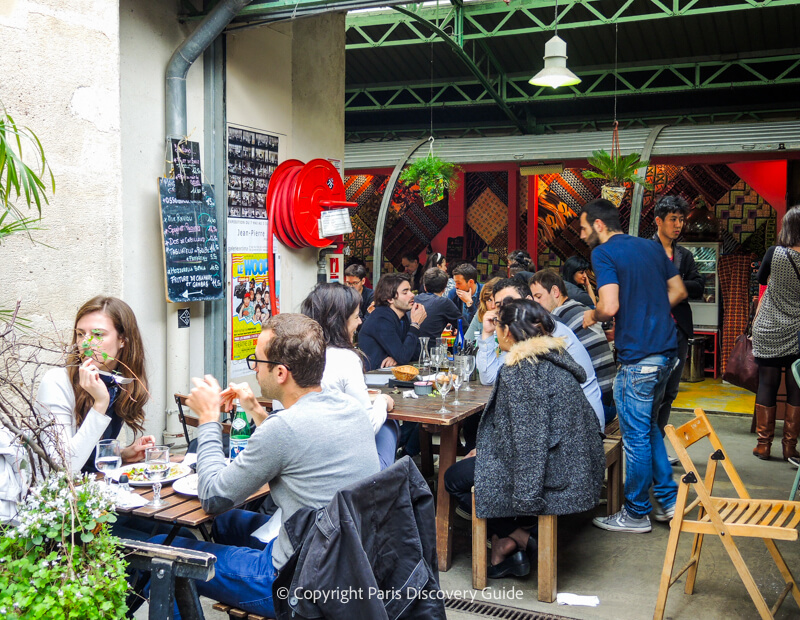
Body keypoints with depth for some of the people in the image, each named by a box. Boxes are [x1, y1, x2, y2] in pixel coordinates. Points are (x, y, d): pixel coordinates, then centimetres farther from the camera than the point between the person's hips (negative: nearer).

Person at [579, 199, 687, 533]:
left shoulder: (604, 253, -10)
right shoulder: (652, 246, 13)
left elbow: (610, 306, -21)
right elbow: (679, 291, 17)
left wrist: (592, 315, -1)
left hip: (637, 356, -8)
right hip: (666, 349, 9)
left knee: (636, 436, 3)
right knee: (649, 426, 21)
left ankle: (636, 514, 15)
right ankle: (667, 501, 27)